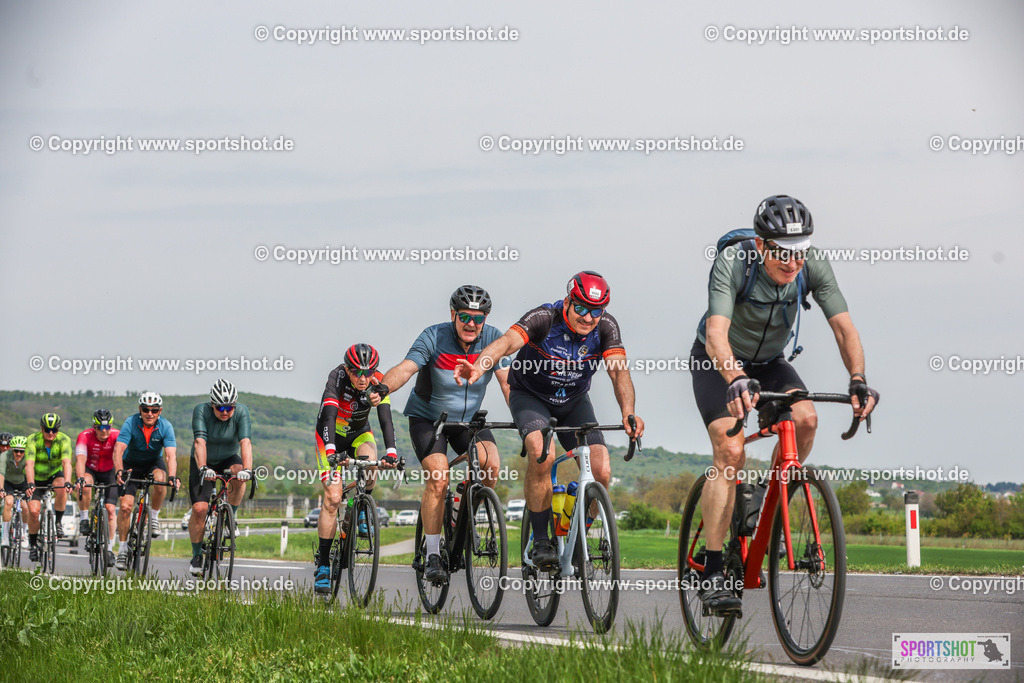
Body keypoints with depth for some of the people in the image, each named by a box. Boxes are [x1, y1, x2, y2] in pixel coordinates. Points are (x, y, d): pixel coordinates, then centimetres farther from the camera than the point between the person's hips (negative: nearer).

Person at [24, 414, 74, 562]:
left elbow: (67, 462, -36)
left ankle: (58, 522, -13)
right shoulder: (33, 440, -23)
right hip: (36, 478, 0)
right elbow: (29, 464, -36)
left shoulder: (64, 440, -21)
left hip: (55, 474, 0)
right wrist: (30, 484, -51)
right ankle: (32, 544, 6)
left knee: (61, 489, -34)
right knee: (33, 511, -17)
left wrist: (67, 482, -52)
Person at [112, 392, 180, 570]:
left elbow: (170, 455, -30)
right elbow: (118, 450, -33)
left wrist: (172, 477, -49)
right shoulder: (131, 423, -23)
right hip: (132, 464, 0)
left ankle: (154, 517, -11)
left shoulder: (165, 427, -21)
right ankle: (122, 549, 0)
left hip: (154, 462, 0)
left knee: (160, 478, -35)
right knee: (125, 505, -15)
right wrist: (119, 471, -52)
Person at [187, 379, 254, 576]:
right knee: (199, 508, -15)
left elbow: (245, 443, -33)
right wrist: (203, 469, -52)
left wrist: (246, 469, -50)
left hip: (228, 460, 1)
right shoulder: (201, 411, -24)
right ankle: (196, 556, 2)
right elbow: (199, 442, -36)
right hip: (204, 464, -1)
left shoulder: (241, 412, -20)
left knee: (238, 474, -34)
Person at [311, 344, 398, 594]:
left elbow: (386, 420, -30)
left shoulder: (378, 383, -22)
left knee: (369, 469, -31)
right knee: (333, 496, -15)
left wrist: (391, 452, -46)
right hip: (330, 434, -2)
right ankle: (322, 562, -8)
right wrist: (330, 452, -54)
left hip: (360, 433, 2)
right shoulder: (337, 378, -30)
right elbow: (329, 416, -39)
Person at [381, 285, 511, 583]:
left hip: (468, 419, 3)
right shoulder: (434, 337, -22)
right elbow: (405, 369, -35)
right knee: (438, 479, -23)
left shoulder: (492, 338, -13)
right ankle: (433, 556, -14)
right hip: (427, 418, -3)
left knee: (491, 464, -23)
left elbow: (507, 381, -19)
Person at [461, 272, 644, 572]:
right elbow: (507, 341, -44)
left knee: (601, 472, -16)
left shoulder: (606, 327, -18)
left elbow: (619, 370, -28)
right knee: (541, 454, -33)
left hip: (574, 401, 3)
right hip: (530, 397, -3)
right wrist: (480, 366, -66)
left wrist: (628, 413, -47)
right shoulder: (545, 318, -28)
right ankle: (540, 540, -18)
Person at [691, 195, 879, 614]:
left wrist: (858, 380, -43)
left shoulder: (813, 266, -22)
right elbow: (717, 333, -45)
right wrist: (736, 381, -63)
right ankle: (712, 573, -19)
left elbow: (843, 326, -26)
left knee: (805, 419, -25)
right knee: (730, 451, -23)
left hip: (769, 361, 4)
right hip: (717, 362, -4)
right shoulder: (731, 264, -33)